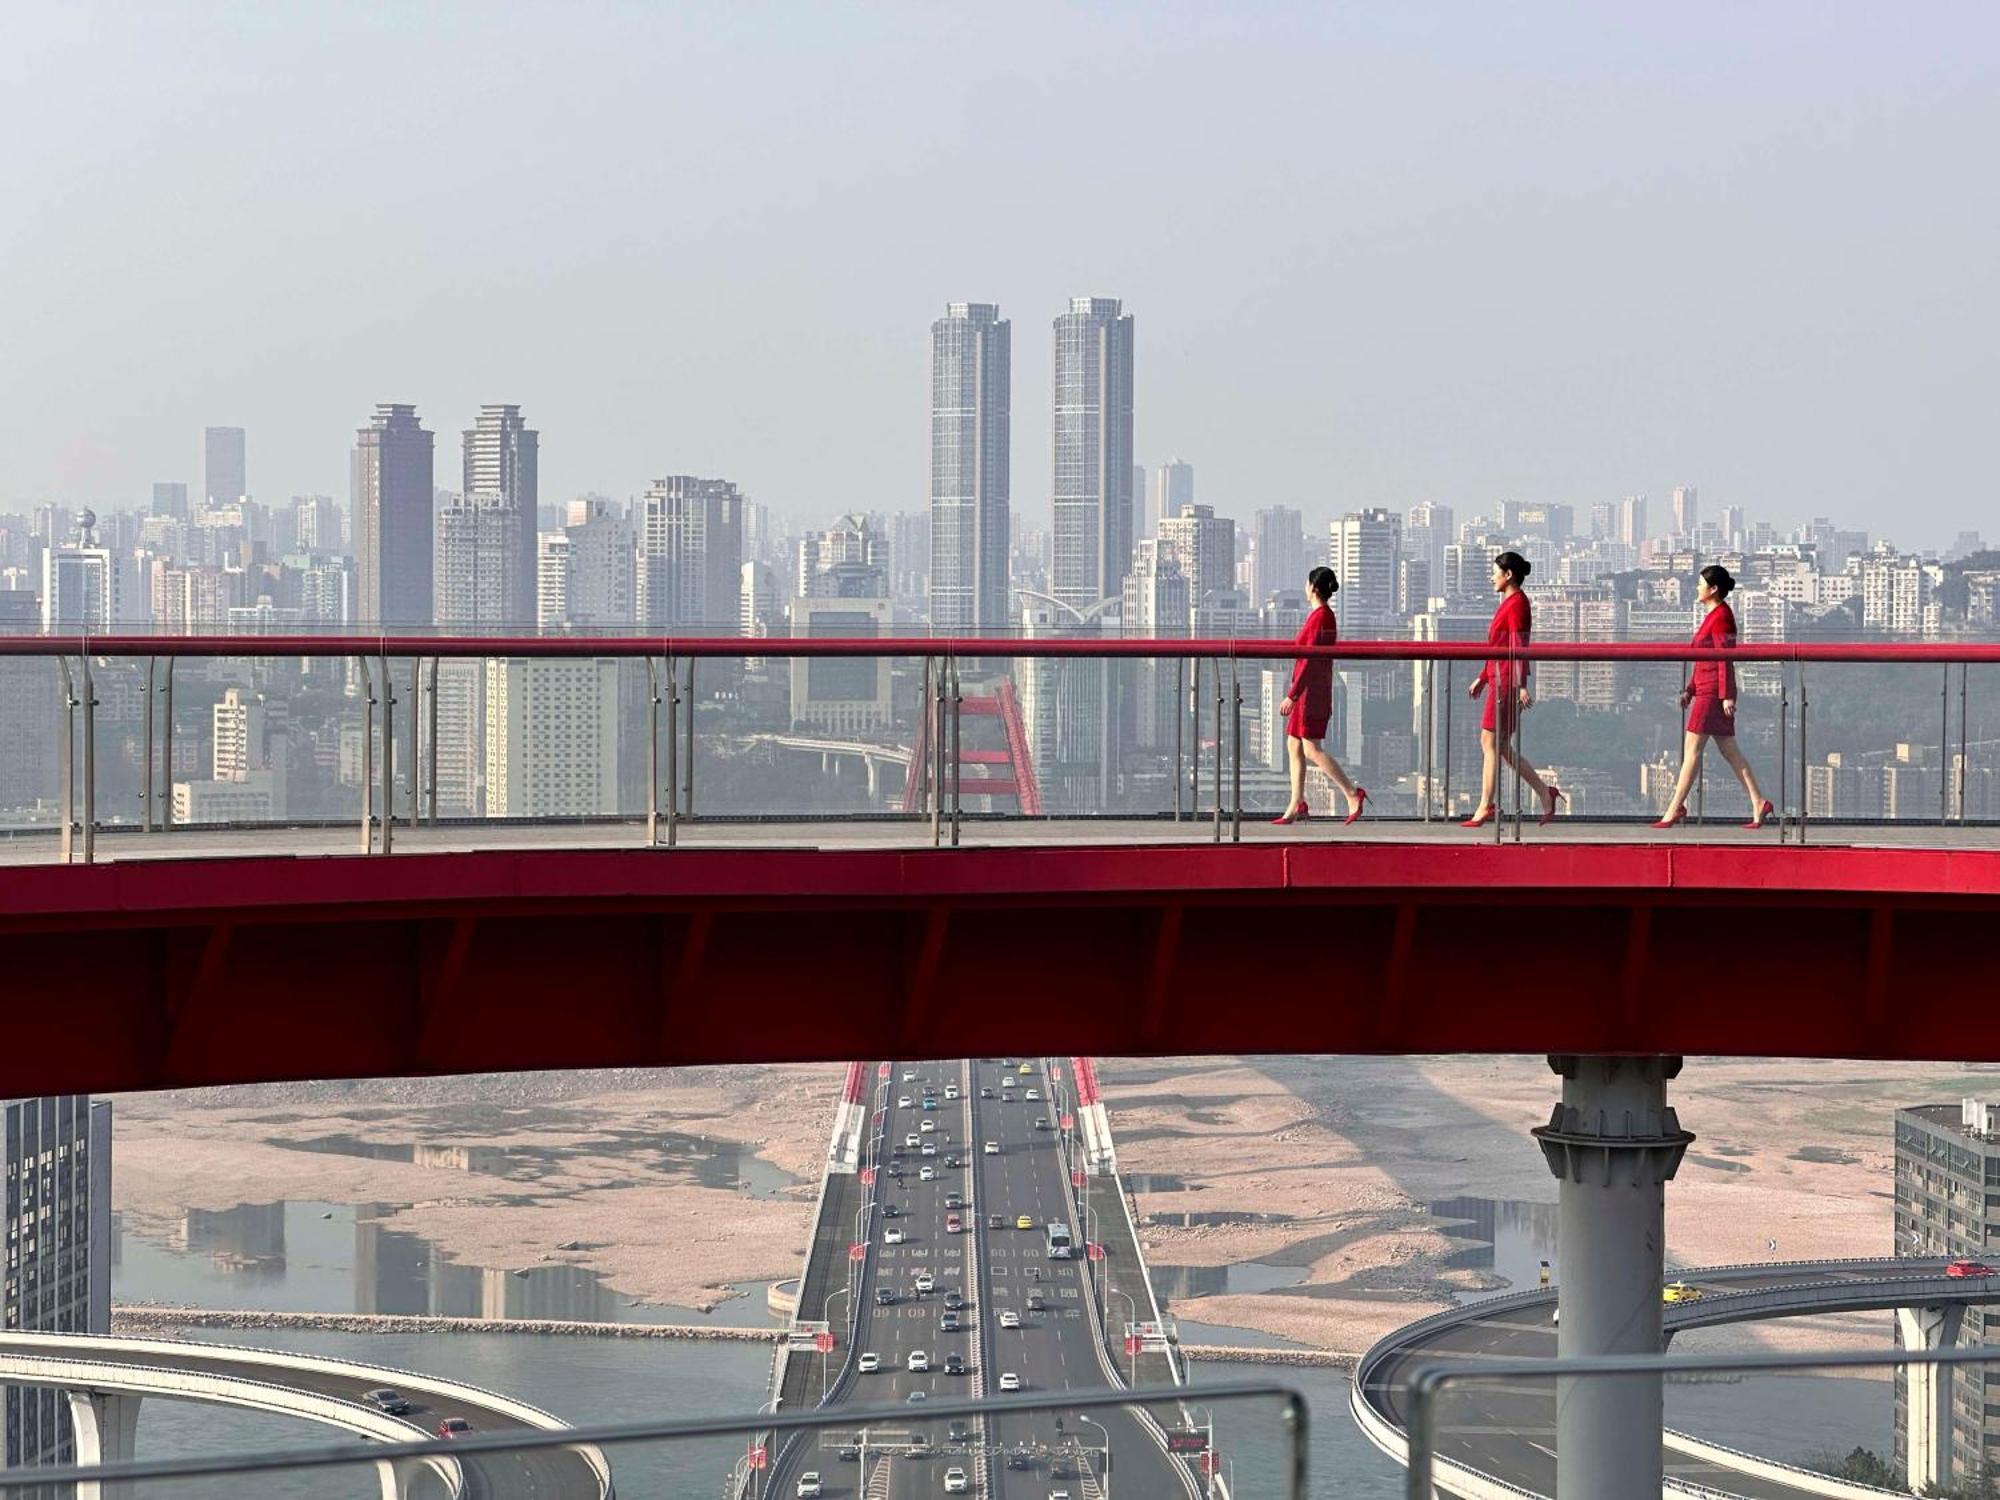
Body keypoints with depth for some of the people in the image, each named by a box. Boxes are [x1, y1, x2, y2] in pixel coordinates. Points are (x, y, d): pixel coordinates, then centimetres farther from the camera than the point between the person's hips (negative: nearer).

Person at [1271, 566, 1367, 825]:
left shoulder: (1319, 618, -17)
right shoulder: (1327, 616, 14)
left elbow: (1310, 661, -21)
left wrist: (1291, 695, -20)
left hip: (1310, 692, -10)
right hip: (1314, 692, 10)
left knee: (1311, 749, -9)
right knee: (1293, 746, 11)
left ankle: (1353, 794, -11)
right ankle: (1297, 805, 12)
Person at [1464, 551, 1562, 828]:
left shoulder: (1516, 604, -12)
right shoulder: (1509, 603, 18)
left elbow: (1520, 647, -20)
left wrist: (1521, 685, -25)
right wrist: (1482, 678, 27)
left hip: (1507, 681, -10)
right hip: (1498, 679, 10)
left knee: (1490, 742, -7)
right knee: (1501, 746, 10)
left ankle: (1485, 807, -5)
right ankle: (1545, 794, 14)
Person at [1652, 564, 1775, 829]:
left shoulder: (1721, 617, -13)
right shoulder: (1713, 615, 18)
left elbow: (1725, 659, -17)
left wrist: (1727, 695, -21)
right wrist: (1690, 689, 20)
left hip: (1713, 692, -10)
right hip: (1707, 690, 10)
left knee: (1692, 748, -7)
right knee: (1730, 751, 9)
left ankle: (1676, 808, -4)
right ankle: (1758, 804, 7)